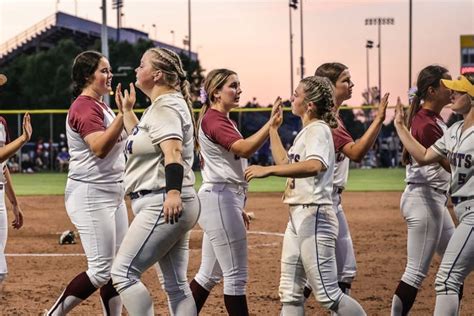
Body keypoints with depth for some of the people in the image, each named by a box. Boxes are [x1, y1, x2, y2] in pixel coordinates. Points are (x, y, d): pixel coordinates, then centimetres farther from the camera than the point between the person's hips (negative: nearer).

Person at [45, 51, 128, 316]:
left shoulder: (102, 106, 17)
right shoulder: (84, 106, -13)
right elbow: (99, 147, -28)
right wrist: (124, 113, -31)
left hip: (113, 195, 10)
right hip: (90, 196, -10)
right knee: (101, 271, -11)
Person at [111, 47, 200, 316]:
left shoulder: (165, 105, -10)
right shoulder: (161, 105, 21)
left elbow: (172, 150, -26)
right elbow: (142, 140, 35)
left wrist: (173, 192, -37)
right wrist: (127, 111, 34)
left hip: (163, 204, -11)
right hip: (171, 206, 11)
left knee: (124, 272, -11)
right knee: (176, 285, 9)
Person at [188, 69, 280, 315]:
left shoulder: (222, 120, 19)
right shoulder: (213, 119, -12)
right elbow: (244, 149, -28)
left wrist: (237, 208, 21)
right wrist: (272, 123, -36)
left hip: (225, 201, 11)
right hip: (219, 200, -11)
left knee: (210, 274, 14)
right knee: (236, 275, -9)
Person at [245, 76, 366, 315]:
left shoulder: (318, 130, -13)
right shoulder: (306, 132, 18)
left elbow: (314, 166, -33)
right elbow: (285, 163, 32)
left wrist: (268, 170, -36)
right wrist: (273, 130, 30)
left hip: (314, 216, -10)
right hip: (297, 216, 10)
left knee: (328, 294, -9)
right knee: (289, 293, 10)